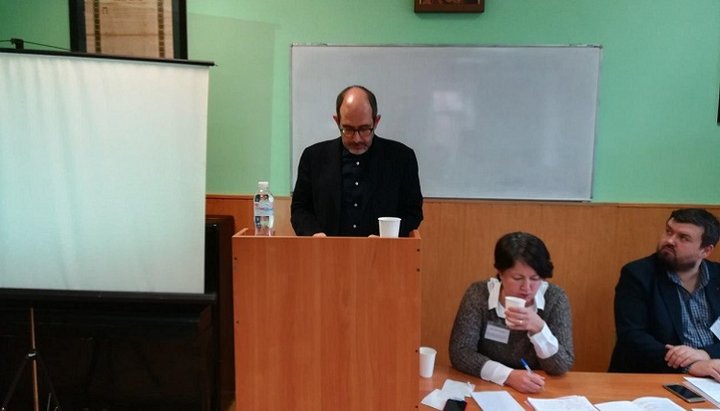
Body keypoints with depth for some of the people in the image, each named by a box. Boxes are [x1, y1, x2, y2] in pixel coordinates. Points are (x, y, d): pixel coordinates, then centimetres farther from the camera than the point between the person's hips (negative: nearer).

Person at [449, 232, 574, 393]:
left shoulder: (555, 298, -11)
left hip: (535, 393, 0)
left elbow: (562, 367, -11)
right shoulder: (478, 295, -13)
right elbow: (459, 352, -15)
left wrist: (538, 328, -28)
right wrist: (509, 375, -26)